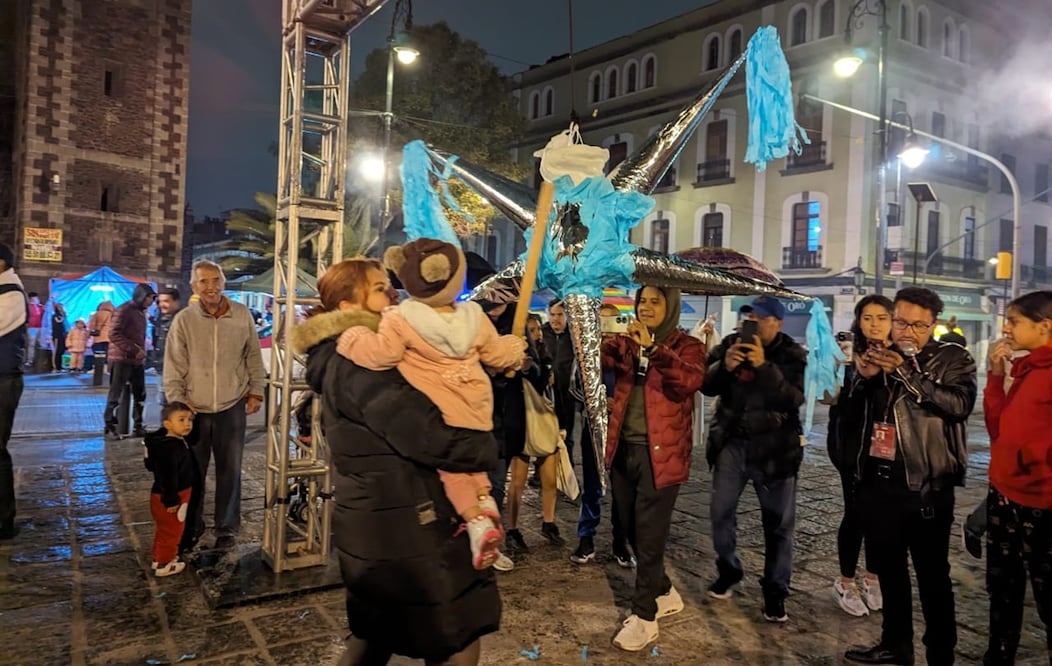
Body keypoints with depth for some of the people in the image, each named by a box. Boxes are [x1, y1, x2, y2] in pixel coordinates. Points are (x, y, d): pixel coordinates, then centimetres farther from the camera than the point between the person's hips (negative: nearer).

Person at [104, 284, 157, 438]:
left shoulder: (141, 312, 16)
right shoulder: (124, 310, -11)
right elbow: (114, 334, -19)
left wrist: (141, 352, 4)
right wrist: (133, 350, -21)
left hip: (137, 360, 8)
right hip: (121, 359, -8)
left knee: (140, 395, 10)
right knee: (116, 394, 0)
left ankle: (138, 427, 17)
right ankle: (110, 427, 9)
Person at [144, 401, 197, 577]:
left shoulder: (177, 442, 5)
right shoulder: (170, 447, -29)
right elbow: (167, 477, -30)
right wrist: (171, 500, -25)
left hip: (165, 496, 10)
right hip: (168, 498, -10)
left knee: (165, 530, 24)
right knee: (171, 530, 5)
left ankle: (159, 557, 40)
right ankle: (163, 565, 19)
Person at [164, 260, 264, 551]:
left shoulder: (242, 315, -3)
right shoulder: (184, 320, -6)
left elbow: (253, 356, 6)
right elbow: (174, 367, -2)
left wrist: (256, 392, 5)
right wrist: (177, 402, -6)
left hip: (232, 406, 1)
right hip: (195, 409, 0)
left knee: (229, 471, 10)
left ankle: (226, 528, 26)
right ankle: (191, 528, 29)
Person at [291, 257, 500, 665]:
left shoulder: (341, 359, 13)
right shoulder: (359, 360, -18)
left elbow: (400, 423, 16)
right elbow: (423, 434, -25)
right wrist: (486, 449, -10)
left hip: (375, 521, 10)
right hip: (401, 527, -10)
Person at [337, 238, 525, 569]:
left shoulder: (401, 320, -14)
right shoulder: (475, 319, 2)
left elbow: (378, 354, -19)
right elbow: (498, 354, 13)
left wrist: (351, 338, 0)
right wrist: (515, 348, 35)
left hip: (436, 413, -5)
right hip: (474, 408, 5)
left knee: (450, 465, 8)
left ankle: (475, 519, -7)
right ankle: (484, 498, 9)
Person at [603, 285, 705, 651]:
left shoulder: (686, 346, -2)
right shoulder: (627, 342, 12)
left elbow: (689, 381, -23)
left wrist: (653, 348, -32)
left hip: (659, 453, -5)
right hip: (624, 449, 6)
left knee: (649, 536, 1)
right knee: (631, 531, 15)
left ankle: (644, 617, 15)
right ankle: (665, 594, 35)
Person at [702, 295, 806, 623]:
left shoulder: (792, 354, -6)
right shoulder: (730, 344, 0)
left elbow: (794, 399, -19)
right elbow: (707, 387, -5)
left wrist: (764, 366, -29)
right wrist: (724, 366, -25)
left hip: (774, 447, -2)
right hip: (731, 443, 3)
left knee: (779, 522, 5)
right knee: (721, 512, 11)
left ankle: (775, 590, 21)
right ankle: (728, 571, 33)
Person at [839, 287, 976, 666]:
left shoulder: (953, 359, -1)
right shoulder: (878, 357, 10)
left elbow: (960, 404, -20)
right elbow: (849, 419, 10)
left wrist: (905, 372, -25)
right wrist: (862, 378, -7)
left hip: (927, 490, -4)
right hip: (878, 485, 5)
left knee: (932, 577, 6)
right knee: (889, 571, 17)